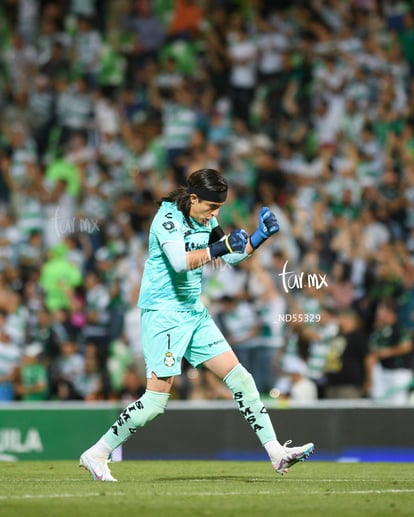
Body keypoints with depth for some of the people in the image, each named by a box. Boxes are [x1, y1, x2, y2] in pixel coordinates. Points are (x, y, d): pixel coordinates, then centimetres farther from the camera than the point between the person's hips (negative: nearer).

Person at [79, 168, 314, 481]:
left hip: (195, 312, 8)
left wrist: (259, 237, 4)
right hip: (163, 313, -8)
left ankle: (277, 453, 7)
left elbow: (232, 257, 20)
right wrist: (220, 247, -41)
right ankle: (96, 454, -1)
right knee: (158, 398, -12)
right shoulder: (167, 219, -16)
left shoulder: (204, 221, 9)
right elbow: (179, 261, -32)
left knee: (239, 378, 3)